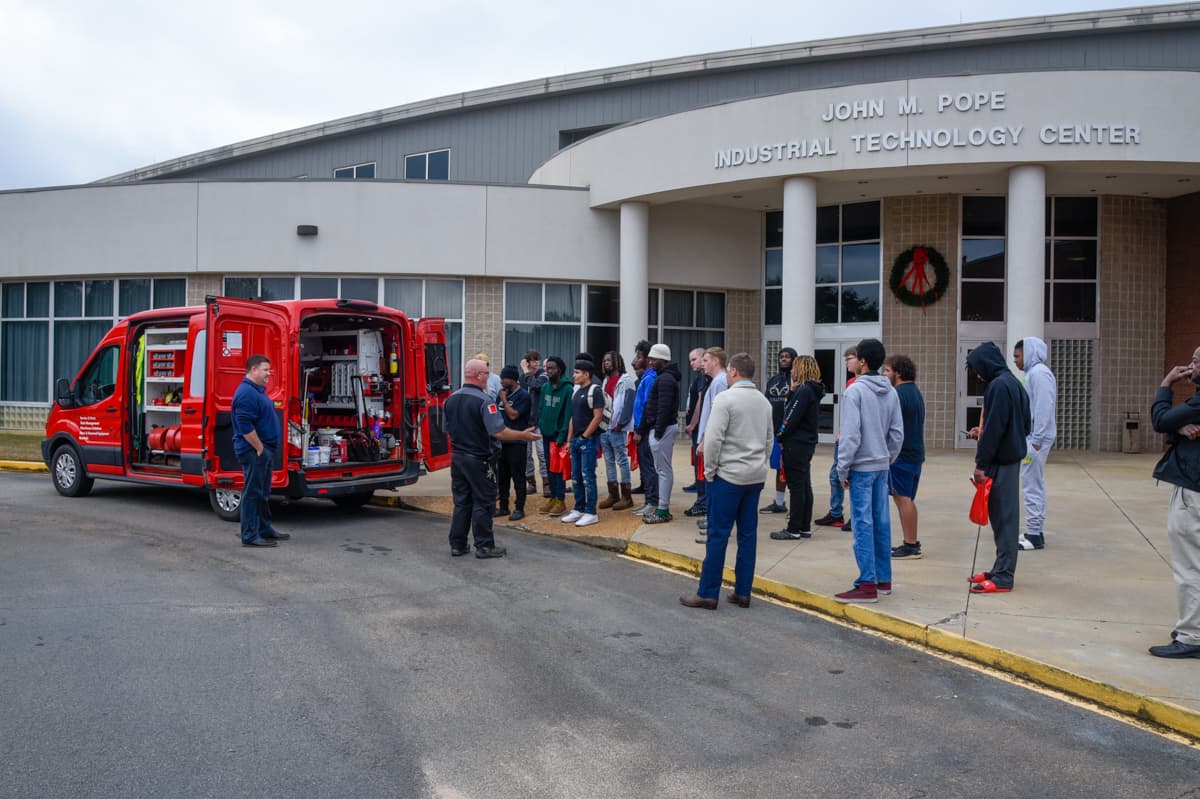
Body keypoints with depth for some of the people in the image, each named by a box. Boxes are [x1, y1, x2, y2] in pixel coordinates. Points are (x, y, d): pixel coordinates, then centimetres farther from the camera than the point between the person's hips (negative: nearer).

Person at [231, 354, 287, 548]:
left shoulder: (257, 391, 17)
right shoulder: (246, 393, -17)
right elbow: (245, 426, -24)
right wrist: (260, 448, -20)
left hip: (264, 451, 11)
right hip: (254, 452, -11)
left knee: (262, 493, 17)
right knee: (253, 493, -6)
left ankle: (265, 529, 26)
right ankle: (250, 536, -1)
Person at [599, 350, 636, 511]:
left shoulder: (626, 380, -7)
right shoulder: (606, 380, 19)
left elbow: (628, 403, -14)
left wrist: (620, 424, -18)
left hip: (617, 428, -8)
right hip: (604, 427, 8)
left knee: (622, 461, -3)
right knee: (609, 461, 10)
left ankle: (626, 496, 2)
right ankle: (613, 495, 16)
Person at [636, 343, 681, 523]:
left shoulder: (665, 379, -14)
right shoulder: (663, 377, 19)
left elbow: (664, 408, -22)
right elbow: (651, 406, 21)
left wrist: (658, 431, -21)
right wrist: (641, 430, 20)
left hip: (663, 428, -10)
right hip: (656, 429, 10)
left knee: (663, 469, -6)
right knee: (663, 469, 13)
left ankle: (663, 510, -2)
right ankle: (661, 506, 19)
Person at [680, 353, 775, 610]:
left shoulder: (725, 399, -12)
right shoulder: (764, 401, 10)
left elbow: (714, 438, -16)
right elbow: (770, 439, 15)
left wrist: (709, 470, -5)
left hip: (729, 475, -7)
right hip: (756, 477, 7)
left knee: (718, 535, -3)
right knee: (748, 535, 10)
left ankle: (707, 593, 1)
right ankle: (743, 592, 14)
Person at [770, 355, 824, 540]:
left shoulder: (804, 391, -17)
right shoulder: (812, 391, 12)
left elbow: (791, 419, -19)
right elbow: (790, 412, 11)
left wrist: (779, 437, -7)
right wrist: (793, 390, 5)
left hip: (796, 445, -10)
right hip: (806, 443, 10)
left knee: (796, 487, -4)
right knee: (804, 486, 13)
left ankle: (794, 529, 2)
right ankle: (805, 527, 19)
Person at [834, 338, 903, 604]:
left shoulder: (855, 390, -13)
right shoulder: (891, 392, 8)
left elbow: (850, 434, -17)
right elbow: (897, 432, 10)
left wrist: (843, 469, -10)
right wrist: (888, 458, 17)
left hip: (862, 466, -7)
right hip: (882, 466, 7)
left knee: (863, 524, -5)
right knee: (881, 522, 12)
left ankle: (868, 585, -4)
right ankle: (884, 579, 20)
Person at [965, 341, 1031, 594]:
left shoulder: (999, 386, -16)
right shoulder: (1013, 382, 15)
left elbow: (994, 429, -19)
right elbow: (1025, 424, 20)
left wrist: (981, 464, -15)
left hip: (1001, 461, -10)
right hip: (1011, 457, 10)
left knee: (1004, 518, -6)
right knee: (1004, 516, 14)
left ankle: (1003, 577, -2)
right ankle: (1001, 570, 21)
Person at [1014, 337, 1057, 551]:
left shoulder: (1039, 373, -13)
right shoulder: (1033, 373, 16)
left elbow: (1043, 409, -20)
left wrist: (1035, 441, -21)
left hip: (1036, 438, -10)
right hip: (1032, 437, 10)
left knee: (1032, 486, -6)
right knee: (1034, 485, 14)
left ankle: (1035, 535, -2)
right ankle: (1035, 532, 20)